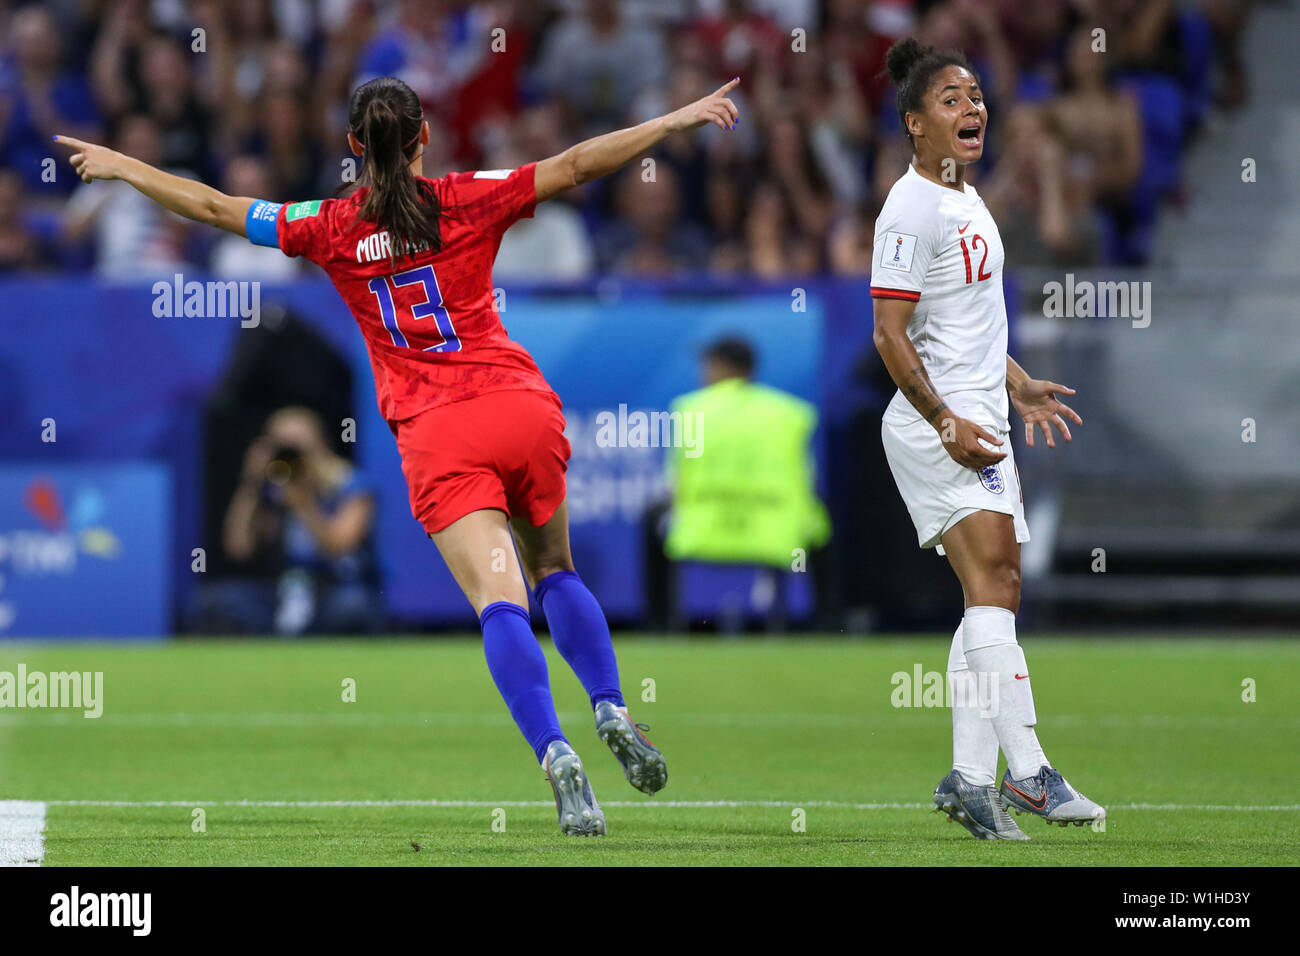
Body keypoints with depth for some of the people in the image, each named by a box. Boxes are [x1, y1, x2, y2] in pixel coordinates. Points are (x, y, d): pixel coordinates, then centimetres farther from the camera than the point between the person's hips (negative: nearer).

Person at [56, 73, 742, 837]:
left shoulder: (333, 228, 4)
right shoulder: (467, 202, 3)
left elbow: (216, 207, 12)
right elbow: (577, 166, 2)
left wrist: (121, 166, 24)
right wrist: (680, 120, 8)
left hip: (436, 436, -2)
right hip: (522, 407, 2)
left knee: (501, 600, -11)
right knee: (554, 571, 23)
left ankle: (557, 753, -29)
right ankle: (611, 709, 5)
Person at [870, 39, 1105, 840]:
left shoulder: (968, 201, 18)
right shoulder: (912, 209, -12)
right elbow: (890, 334, -16)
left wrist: (1019, 386, 23)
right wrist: (946, 421, -19)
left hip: (979, 425, 10)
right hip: (936, 423, -10)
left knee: (996, 592, 6)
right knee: (992, 576, -19)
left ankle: (968, 776, 8)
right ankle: (1028, 772, -27)